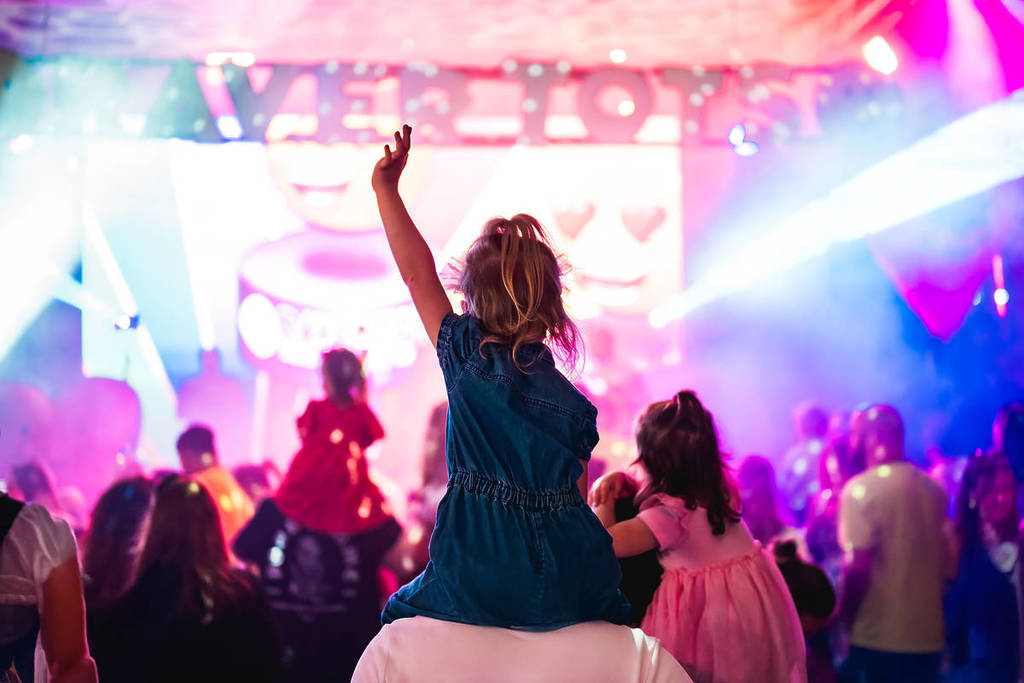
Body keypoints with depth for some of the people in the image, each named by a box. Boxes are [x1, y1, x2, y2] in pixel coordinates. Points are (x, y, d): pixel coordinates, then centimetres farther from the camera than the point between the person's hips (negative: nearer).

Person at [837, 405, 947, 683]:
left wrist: (843, 619, -3)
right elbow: (947, 565, 16)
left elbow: (857, 569, -16)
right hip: (929, 639, 6)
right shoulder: (934, 489, 9)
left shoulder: (861, 489, -12)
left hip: (878, 640, -6)